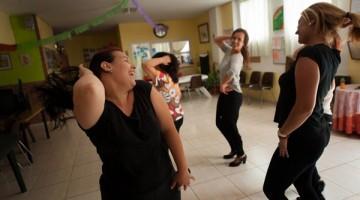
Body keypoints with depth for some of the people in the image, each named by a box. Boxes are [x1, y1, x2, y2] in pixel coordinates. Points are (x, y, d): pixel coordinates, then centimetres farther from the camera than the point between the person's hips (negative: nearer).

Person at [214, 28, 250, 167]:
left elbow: (232, 72, -39)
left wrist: (223, 83, -24)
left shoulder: (238, 57, -18)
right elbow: (217, 40, 21)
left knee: (229, 125, -1)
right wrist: (229, 37, 6)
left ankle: (241, 154, 20)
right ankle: (234, 149, 35)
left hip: (233, 94, -9)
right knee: (220, 123, 16)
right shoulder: (229, 50, 8)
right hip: (224, 93, 9)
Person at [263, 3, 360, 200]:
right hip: (316, 133, 9)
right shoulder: (330, 54, 4)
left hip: (301, 138, -9)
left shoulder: (310, 54, -23)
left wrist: (283, 134, -15)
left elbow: (305, 106, -27)